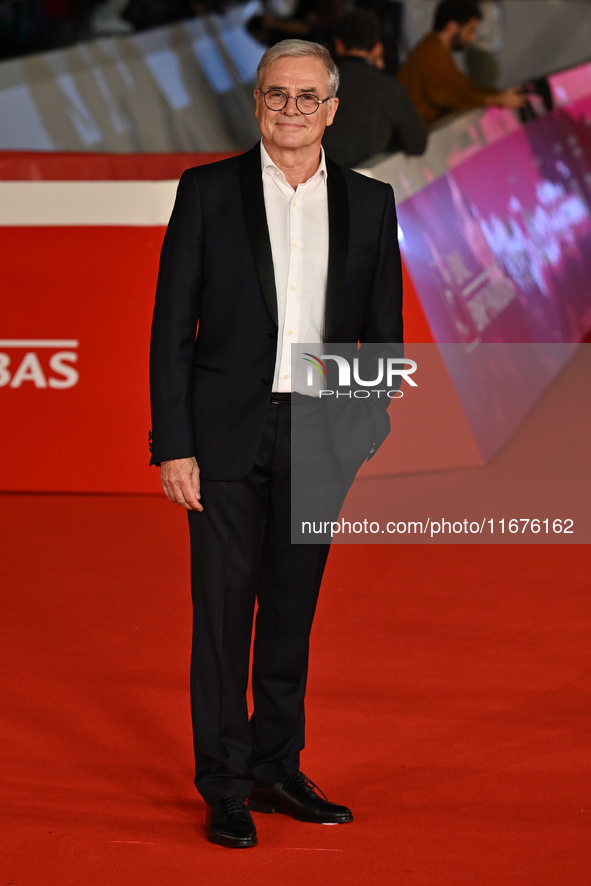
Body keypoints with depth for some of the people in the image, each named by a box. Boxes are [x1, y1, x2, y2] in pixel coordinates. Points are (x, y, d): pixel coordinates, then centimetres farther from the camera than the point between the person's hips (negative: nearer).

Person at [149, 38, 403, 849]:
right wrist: (172, 445, -9)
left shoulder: (369, 203, 6)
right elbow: (172, 326, -3)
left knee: (293, 609, 11)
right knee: (224, 611, 0)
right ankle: (224, 789, 8)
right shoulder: (208, 192, -1)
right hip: (226, 433, -2)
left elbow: (383, 331, 9)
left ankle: (278, 770, 23)